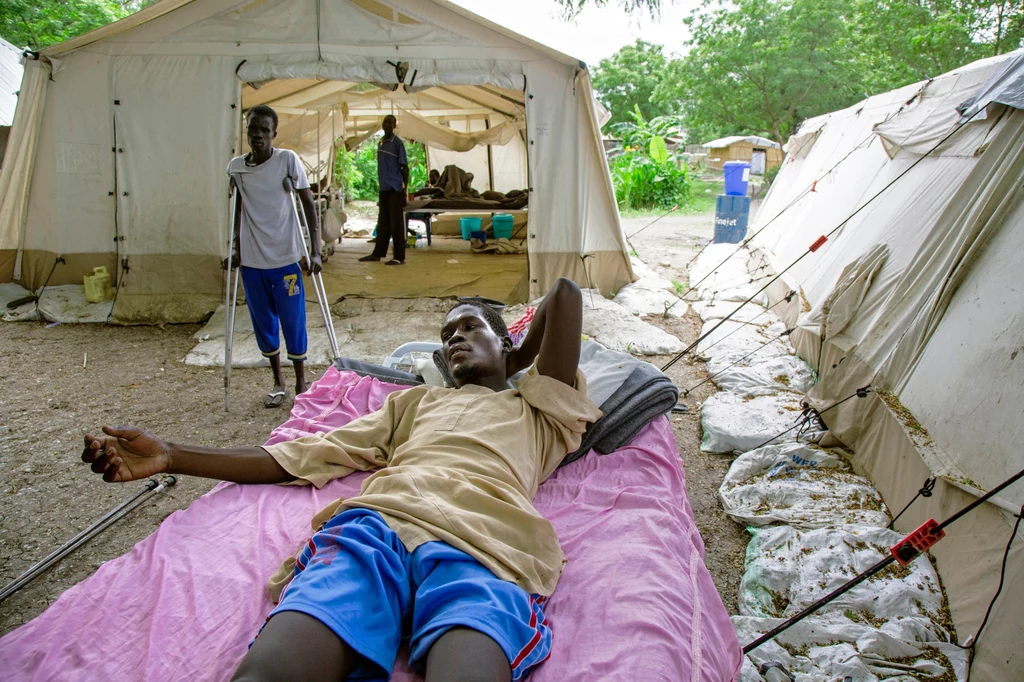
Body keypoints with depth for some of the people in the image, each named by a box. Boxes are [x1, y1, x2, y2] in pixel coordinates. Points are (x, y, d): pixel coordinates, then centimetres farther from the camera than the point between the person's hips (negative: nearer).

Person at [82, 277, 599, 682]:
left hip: (488, 545, -2)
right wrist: (170, 457, 23)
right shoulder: (414, 402, 38)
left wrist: (511, 366, 37)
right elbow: (297, 457, 30)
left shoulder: (535, 407, 31)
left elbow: (565, 293, 25)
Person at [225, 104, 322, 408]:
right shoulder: (235, 167, 4)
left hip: (285, 258, -4)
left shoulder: (288, 160, -7)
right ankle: (278, 382, 29)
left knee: (293, 322, 2)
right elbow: (238, 209, 16)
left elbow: (308, 205, -6)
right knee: (263, 324, 12)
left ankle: (301, 383, 20)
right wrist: (236, 248, 13)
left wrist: (315, 251, -12)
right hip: (251, 260, 4)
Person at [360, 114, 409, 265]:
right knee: (383, 223, 13)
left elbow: (404, 167, -8)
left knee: (396, 224, -3)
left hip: (395, 189, -7)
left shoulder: (397, 142, -7)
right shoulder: (380, 143, 14)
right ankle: (378, 253, 21)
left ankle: (399, 257, 2)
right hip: (384, 188, 7)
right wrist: (381, 184, 18)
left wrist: (404, 189, -13)